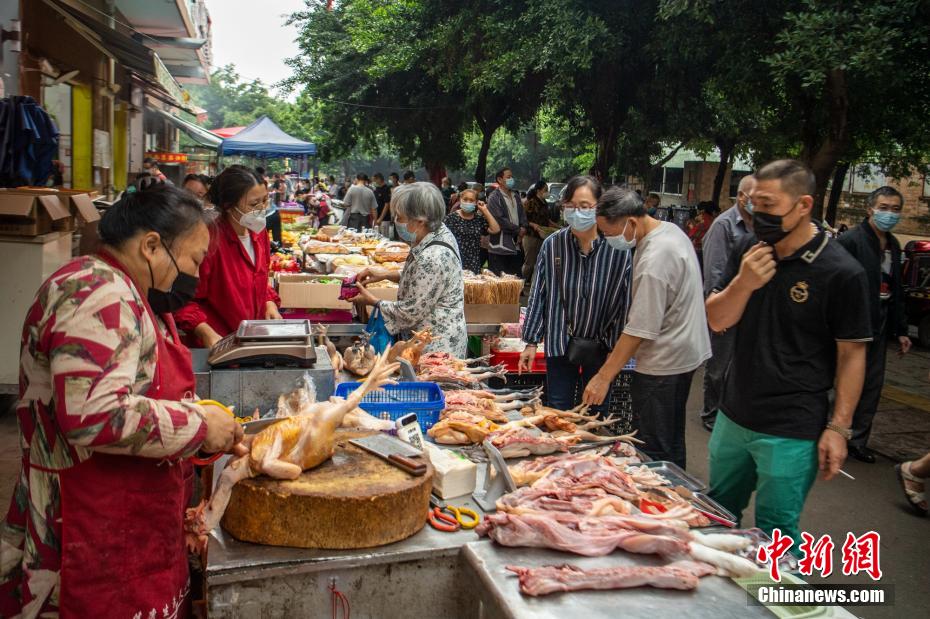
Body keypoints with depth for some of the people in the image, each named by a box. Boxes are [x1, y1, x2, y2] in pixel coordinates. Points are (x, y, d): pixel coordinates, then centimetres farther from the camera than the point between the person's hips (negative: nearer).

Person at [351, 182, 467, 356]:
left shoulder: (433, 259, -31)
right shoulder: (438, 230, -2)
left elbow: (411, 312, -22)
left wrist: (373, 302, -8)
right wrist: (386, 274, 5)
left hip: (436, 348, -9)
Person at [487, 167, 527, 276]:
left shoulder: (516, 196, 18)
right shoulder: (494, 198, -8)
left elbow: (522, 214, 19)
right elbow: (499, 220, -16)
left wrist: (523, 228, -2)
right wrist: (518, 230, -10)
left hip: (516, 245, 8)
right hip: (500, 248, -8)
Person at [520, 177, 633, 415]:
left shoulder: (618, 250, -14)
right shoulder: (552, 245, -9)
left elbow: (624, 304, -7)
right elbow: (538, 295, -2)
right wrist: (531, 342, 0)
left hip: (601, 345, -1)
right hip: (560, 342, 1)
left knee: (596, 412, 15)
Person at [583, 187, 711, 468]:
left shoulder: (654, 261, -27)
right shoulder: (671, 229, 4)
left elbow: (639, 329, -26)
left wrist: (604, 376, -21)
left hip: (662, 364, -10)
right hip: (685, 355, 10)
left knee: (652, 450, 0)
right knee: (673, 441, 23)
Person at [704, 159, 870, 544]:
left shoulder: (841, 273, -14)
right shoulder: (748, 251, 2)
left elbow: (852, 354, -10)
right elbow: (717, 321, 2)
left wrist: (838, 427, -11)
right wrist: (743, 284, -17)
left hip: (791, 433, -6)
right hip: (733, 416, 6)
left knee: (775, 533, 7)